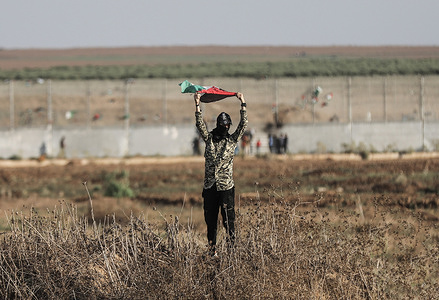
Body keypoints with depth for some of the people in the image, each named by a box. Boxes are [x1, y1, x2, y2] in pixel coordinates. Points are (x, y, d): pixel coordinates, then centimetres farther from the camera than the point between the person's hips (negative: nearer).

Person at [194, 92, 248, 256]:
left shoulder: (232, 139, 7)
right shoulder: (209, 138, 9)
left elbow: (243, 124, 0)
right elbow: (200, 124, 0)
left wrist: (243, 103, -3)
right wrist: (197, 105, -9)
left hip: (226, 187, -2)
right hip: (209, 186, 2)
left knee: (228, 218, -9)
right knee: (210, 219, 6)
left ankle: (231, 247, -4)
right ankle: (212, 250, 12)